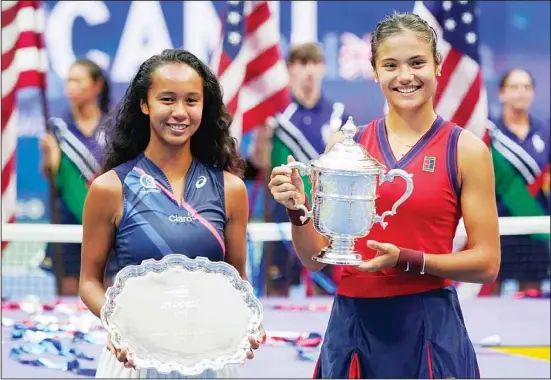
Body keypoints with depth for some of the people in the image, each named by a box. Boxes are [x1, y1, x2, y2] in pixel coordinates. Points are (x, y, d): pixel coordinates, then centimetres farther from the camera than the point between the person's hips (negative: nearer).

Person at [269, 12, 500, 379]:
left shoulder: (465, 149, -3)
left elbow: (486, 263, -5)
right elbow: (316, 258, 7)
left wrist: (405, 260, -16)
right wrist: (297, 208, -11)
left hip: (428, 328, -2)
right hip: (352, 325, 2)